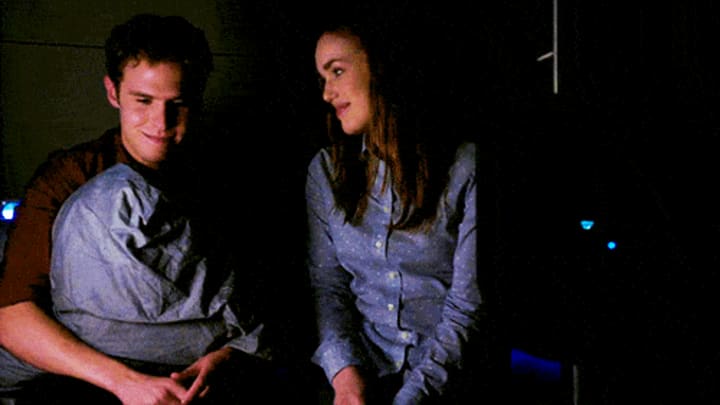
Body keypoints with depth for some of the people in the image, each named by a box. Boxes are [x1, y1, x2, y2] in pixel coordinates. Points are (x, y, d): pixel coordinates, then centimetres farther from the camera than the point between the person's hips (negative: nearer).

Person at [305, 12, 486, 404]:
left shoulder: (465, 166, -6)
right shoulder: (325, 170, 7)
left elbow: (470, 304, -8)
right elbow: (326, 285, 4)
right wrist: (344, 371, -11)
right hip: (360, 368, 3)